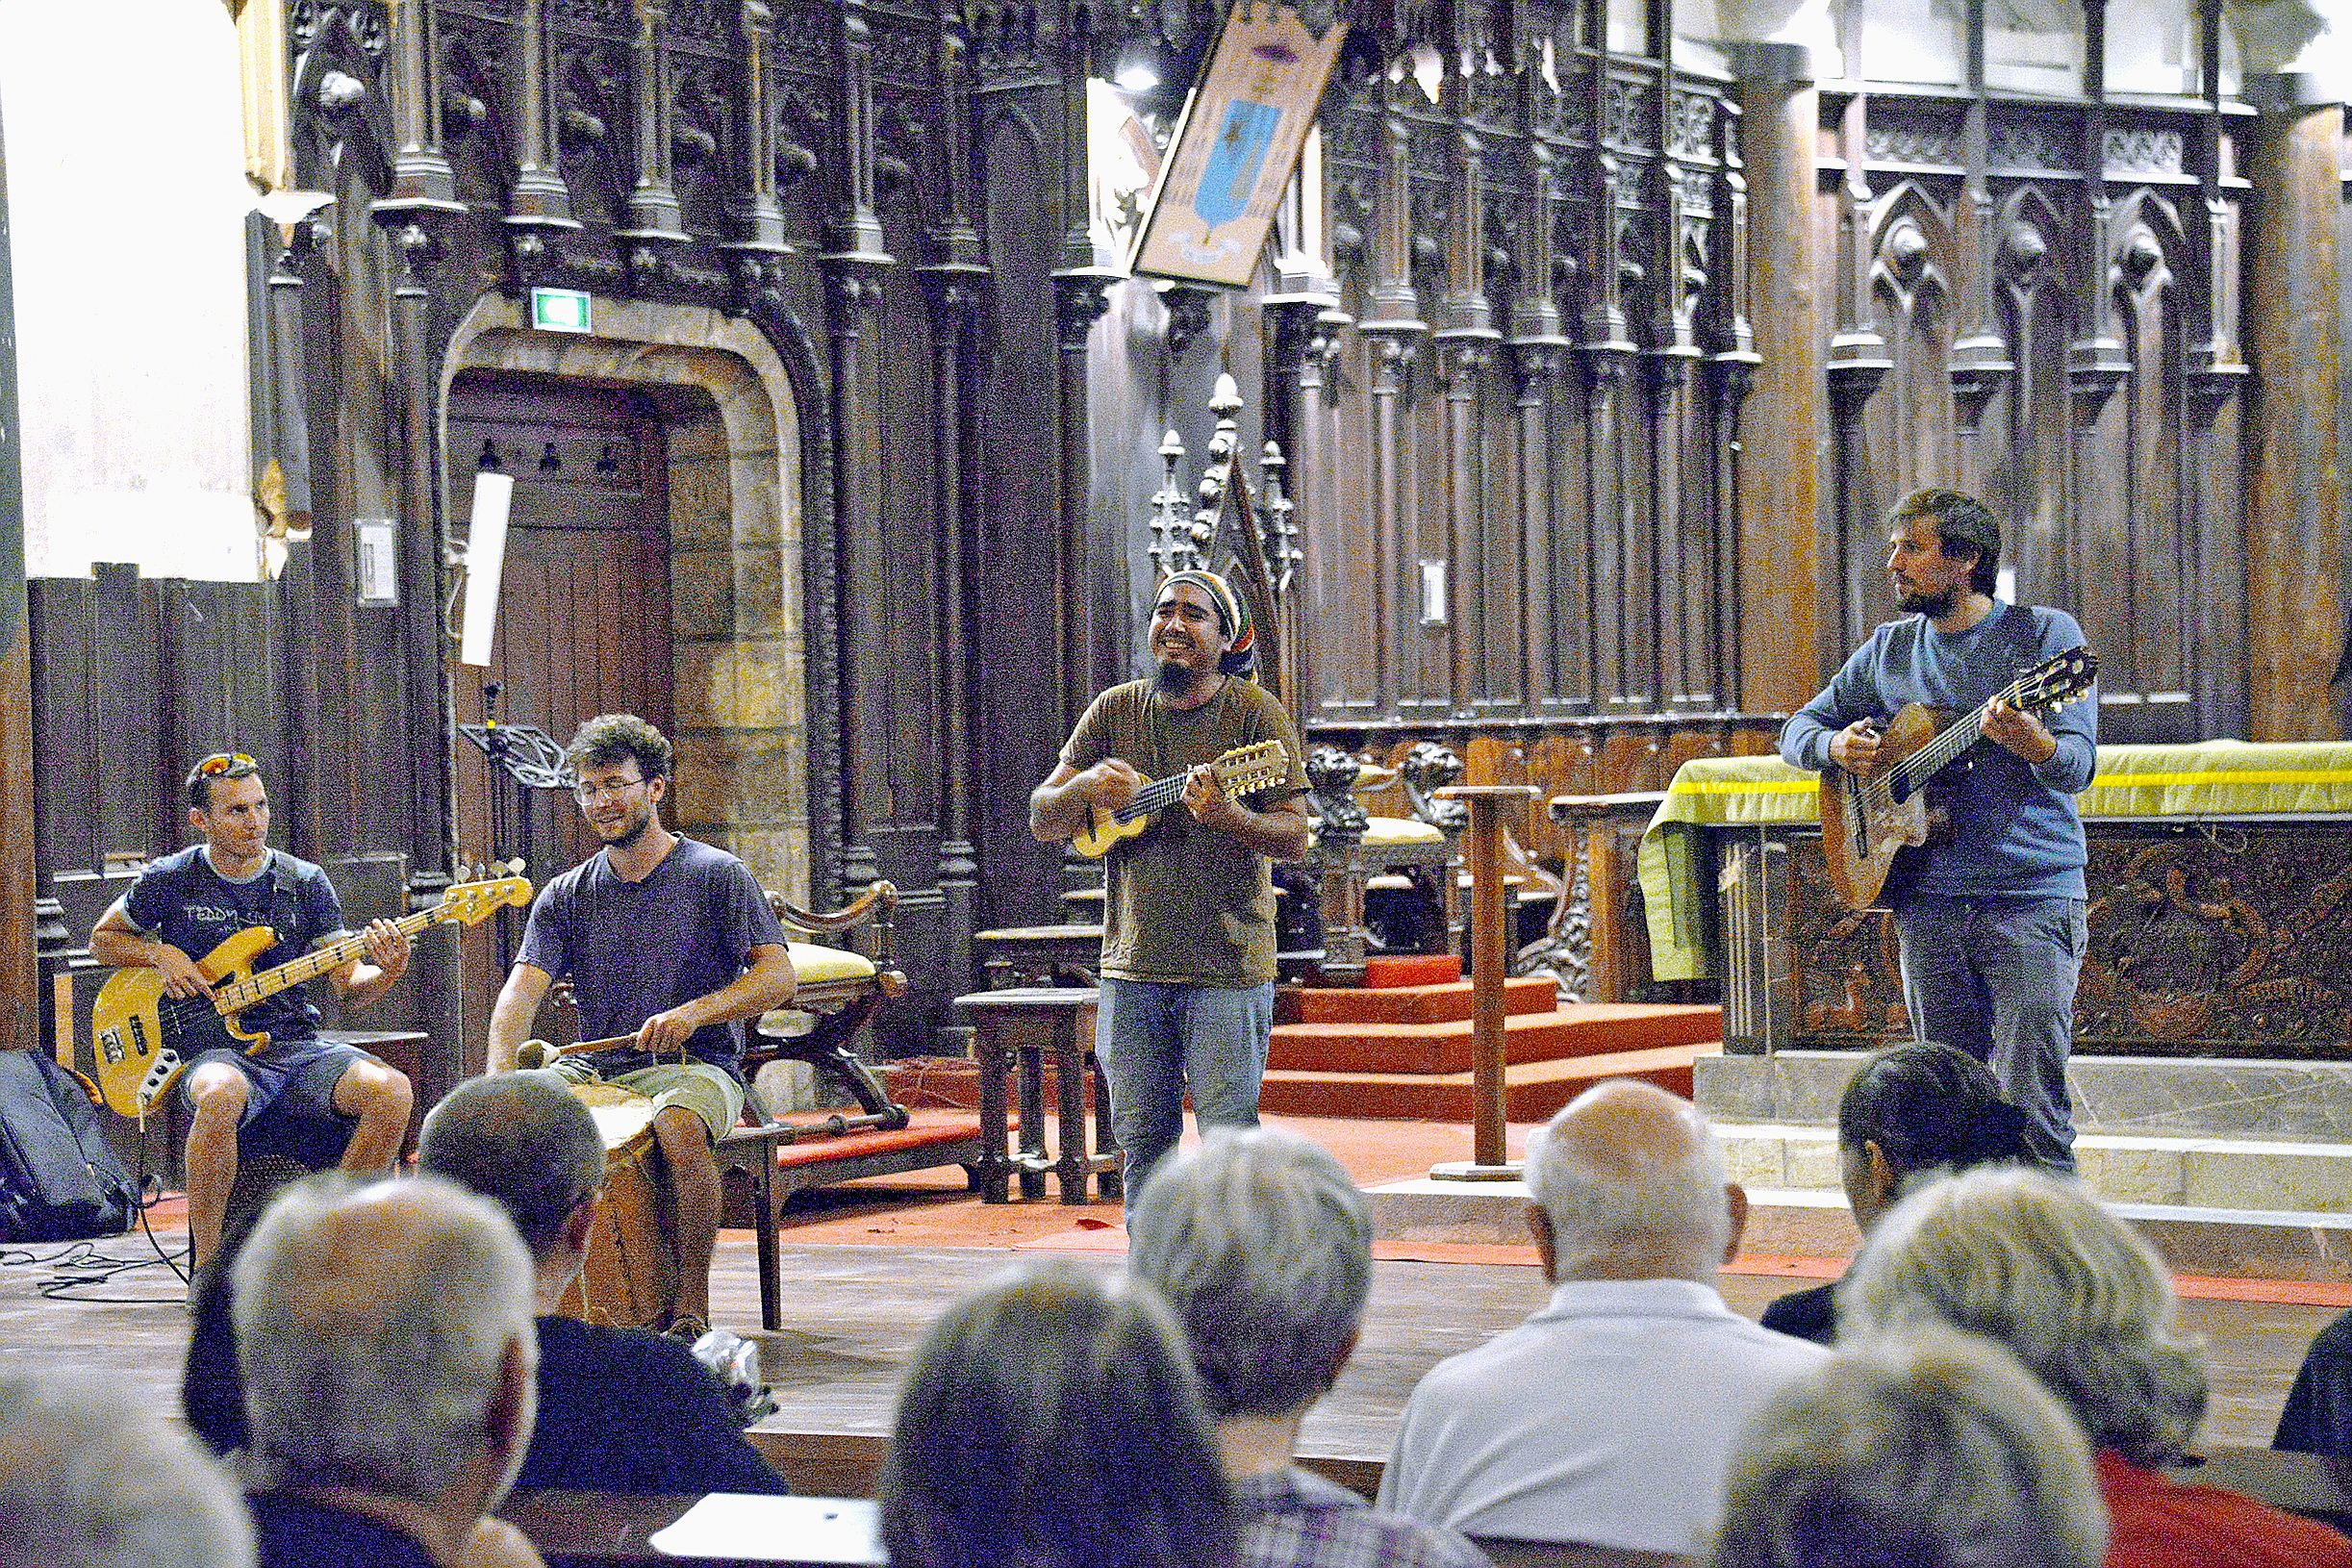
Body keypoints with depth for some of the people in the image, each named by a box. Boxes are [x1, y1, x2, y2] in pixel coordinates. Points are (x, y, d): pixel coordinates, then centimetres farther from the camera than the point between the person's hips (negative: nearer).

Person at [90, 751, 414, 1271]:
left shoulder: (305, 882, 9)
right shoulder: (169, 880, 5)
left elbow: (348, 988, 7)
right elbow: (102, 939, 19)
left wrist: (385, 973, -16)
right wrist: (161, 954, -1)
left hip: (298, 1048, 3)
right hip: (214, 1051, -3)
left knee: (390, 1089, -27)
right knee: (221, 1095, -41)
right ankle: (207, 1263, -26)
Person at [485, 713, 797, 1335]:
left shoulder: (716, 875, 1)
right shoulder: (567, 896, 11)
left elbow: (777, 977, -6)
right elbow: (522, 989, -3)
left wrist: (692, 1013, -22)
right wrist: (501, 1073, -23)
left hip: (693, 1067, -4)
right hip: (593, 1068, 4)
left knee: (677, 1127, -38)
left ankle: (690, 1307, -27)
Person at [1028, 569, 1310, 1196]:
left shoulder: (1255, 712, -3)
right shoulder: (1115, 711, 9)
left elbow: (1295, 838, -9)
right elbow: (1042, 821, 9)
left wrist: (1225, 815, -28)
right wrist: (1086, 787, -13)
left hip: (1228, 969, -4)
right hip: (1132, 968, 4)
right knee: (1142, 1144, 9)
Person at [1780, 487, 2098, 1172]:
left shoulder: (2045, 634, -1)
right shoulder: (1890, 650, 14)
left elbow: (2077, 765, -10)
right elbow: (1799, 729, 22)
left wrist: (2028, 738, -32)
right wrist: (1839, 745, -1)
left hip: (2033, 902, -5)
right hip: (1928, 905, 5)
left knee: (2030, 1110, -12)